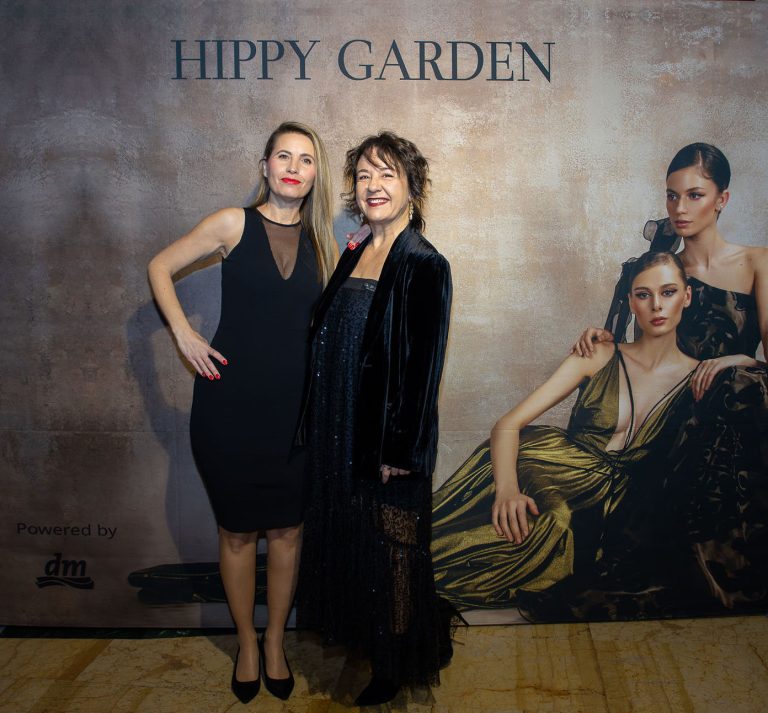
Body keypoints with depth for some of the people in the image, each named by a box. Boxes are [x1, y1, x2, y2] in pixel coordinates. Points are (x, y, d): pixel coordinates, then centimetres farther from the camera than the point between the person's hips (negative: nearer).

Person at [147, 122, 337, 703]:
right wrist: (184, 334, -5)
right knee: (238, 530, 10)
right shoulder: (234, 224, -3)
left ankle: (275, 642, 32)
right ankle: (246, 644, 31)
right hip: (230, 403, -2)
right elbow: (160, 268, 6)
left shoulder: (322, 241, 6)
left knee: (287, 528, 10)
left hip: (294, 407, 3)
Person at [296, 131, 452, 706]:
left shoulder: (424, 265, -14)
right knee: (348, 534, 20)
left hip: (389, 436, -7)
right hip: (339, 430, 7)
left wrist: (401, 450, -17)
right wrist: (319, 426, 10)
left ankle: (395, 665, 31)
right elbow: (329, 341, 11)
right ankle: (360, 635, 44)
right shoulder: (354, 254, 7)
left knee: (391, 549, 9)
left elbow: (423, 364, -17)